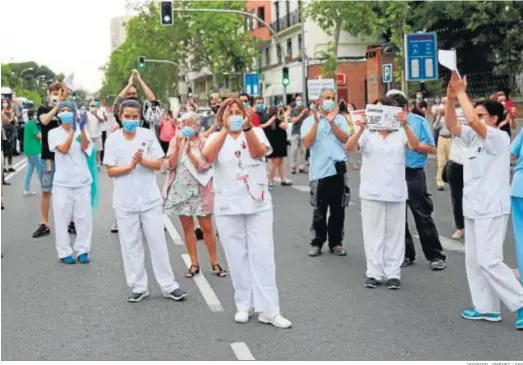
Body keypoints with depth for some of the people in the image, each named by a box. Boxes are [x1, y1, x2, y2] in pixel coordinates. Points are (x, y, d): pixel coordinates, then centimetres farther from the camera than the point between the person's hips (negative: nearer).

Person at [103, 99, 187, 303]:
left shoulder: (148, 135, -1)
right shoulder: (113, 139, -3)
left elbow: (158, 164, -2)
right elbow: (110, 171, -4)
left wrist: (142, 160, -20)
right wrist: (130, 165, -19)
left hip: (150, 199, 0)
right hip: (125, 202, 0)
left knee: (158, 242, 5)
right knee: (131, 245, 6)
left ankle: (168, 286, 13)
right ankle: (138, 287, 16)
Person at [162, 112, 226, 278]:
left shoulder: (204, 141, -6)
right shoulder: (175, 141, 3)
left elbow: (204, 166, -15)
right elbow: (169, 165, -5)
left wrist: (190, 152, -25)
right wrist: (177, 148, -17)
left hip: (200, 190, -3)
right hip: (180, 190, 3)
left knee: (207, 228, 1)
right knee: (187, 227, 9)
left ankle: (215, 263, 13)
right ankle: (194, 264, 18)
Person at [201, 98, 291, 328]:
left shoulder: (256, 132, 3)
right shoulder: (216, 137, 2)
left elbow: (258, 152, -18)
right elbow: (207, 156, -20)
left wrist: (247, 128, -34)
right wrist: (226, 130, -31)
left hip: (258, 204, 0)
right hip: (228, 207, 0)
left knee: (262, 255, -2)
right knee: (237, 257, 6)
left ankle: (268, 310, 1)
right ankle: (243, 305, 17)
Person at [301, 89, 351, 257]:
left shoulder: (340, 119, 7)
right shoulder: (309, 120, 2)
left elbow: (346, 139, -6)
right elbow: (307, 144, -11)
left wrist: (332, 122, -13)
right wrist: (316, 122, -15)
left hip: (338, 169, 2)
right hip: (319, 171, -2)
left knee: (338, 209, 7)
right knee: (319, 211, 4)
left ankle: (336, 242, 17)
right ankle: (317, 243, 14)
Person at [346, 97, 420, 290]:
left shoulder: (400, 133, 3)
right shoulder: (367, 133, 0)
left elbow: (415, 146, -15)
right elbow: (349, 147, -16)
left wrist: (405, 125, -30)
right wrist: (361, 128, -31)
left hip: (396, 192, 1)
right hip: (372, 193, -1)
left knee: (395, 233, 6)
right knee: (373, 233, 4)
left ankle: (393, 273, 14)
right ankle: (374, 273, 11)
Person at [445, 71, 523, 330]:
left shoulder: (499, 138, -15)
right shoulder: (474, 137, 10)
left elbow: (472, 120, -29)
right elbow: (452, 126, 3)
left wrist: (461, 92, -19)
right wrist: (451, 98, -8)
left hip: (491, 210, -9)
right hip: (473, 208, 9)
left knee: (489, 262, -10)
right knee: (473, 261, 11)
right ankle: (486, 308, 18)